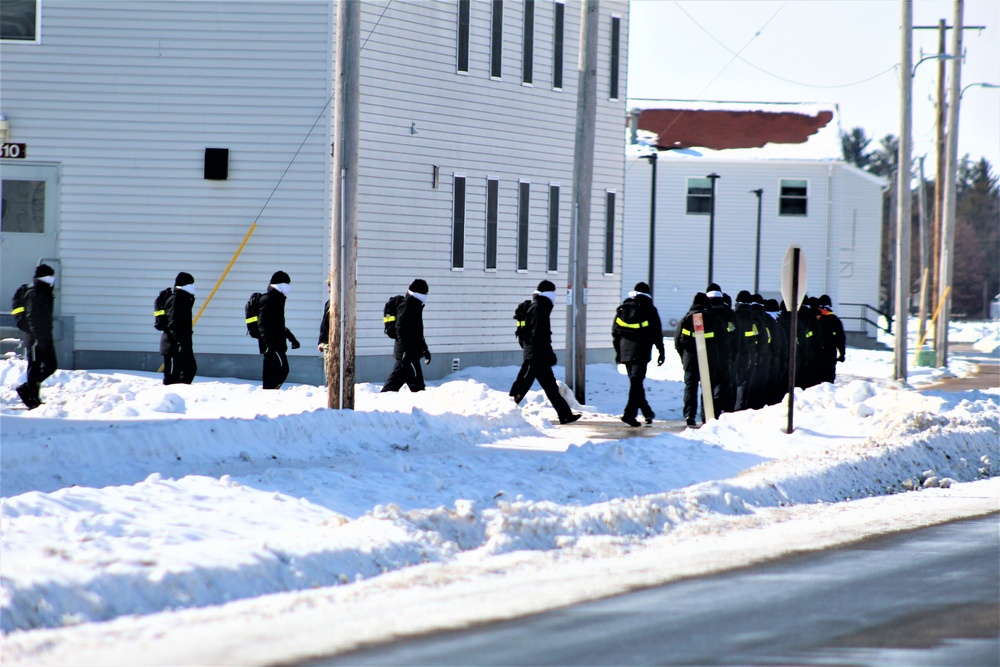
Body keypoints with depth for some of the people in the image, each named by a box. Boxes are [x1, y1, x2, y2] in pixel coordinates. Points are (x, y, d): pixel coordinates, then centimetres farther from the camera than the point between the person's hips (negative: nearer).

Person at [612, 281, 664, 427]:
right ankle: (629, 414, -18)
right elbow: (657, 333, -2)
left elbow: (615, 332, 11)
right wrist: (661, 352, 5)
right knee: (636, 381, -7)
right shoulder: (649, 309, -2)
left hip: (625, 351, 4)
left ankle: (647, 412, 21)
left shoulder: (622, 308, 10)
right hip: (640, 352, -4)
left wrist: (618, 352, 17)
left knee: (635, 382, 14)